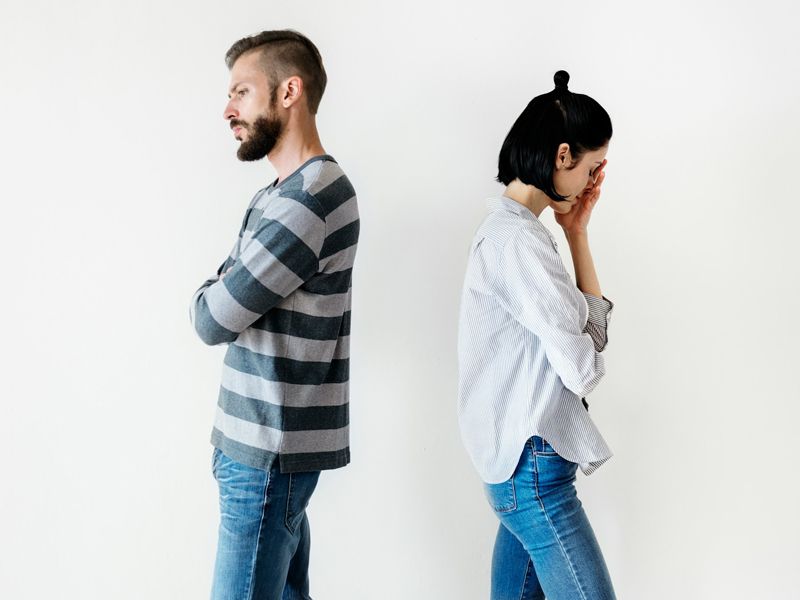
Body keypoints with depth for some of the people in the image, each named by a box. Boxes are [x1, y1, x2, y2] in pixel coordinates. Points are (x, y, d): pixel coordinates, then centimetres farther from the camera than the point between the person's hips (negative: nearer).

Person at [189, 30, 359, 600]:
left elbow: (213, 319, -17)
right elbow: (223, 289, 16)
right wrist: (224, 295, -5)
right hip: (267, 440, 9)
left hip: (270, 450, -9)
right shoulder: (277, 195, 15)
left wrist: (210, 296, 4)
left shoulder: (310, 199, -19)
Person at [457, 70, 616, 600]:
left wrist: (577, 233, 8)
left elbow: (593, 323, 13)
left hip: (517, 459, 10)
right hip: (533, 462, -10)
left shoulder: (515, 226, 14)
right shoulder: (517, 238, -17)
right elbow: (582, 366, -16)